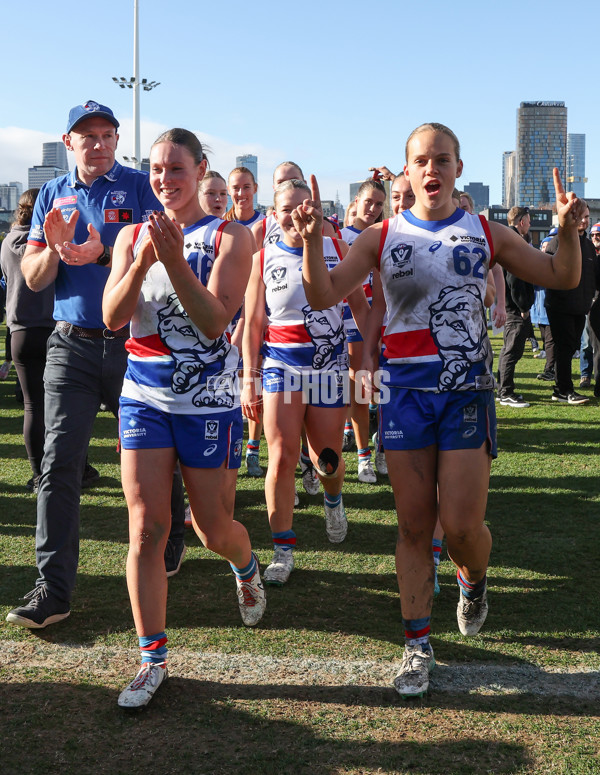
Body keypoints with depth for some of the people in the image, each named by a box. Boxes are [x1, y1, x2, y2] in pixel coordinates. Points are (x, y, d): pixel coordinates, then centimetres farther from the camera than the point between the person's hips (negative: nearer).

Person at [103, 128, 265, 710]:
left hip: (208, 401, -2)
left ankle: (247, 568, 44)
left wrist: (174, 259, -27)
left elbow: (214, 321, -16)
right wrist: (143, 259, -21)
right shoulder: (131, 236, 7)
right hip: (144, 395, 3)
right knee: (145, 528, -3)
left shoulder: (230, 238, -3)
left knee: (213, 529, 7)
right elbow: (112, 317, -6)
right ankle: (153, 657, 9)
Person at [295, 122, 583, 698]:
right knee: (414, 525, 5)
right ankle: (417, 645, 18)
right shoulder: (382, 237, 5)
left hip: (468, 391, 0)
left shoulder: (485, 234, 6)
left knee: (462, 525, -4)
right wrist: (311, 241, -20)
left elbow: (562, 278, 11)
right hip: (406, 390, 1)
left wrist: (568, 231, -8)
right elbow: (323, 296, -3)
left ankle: (473, 580, 33)